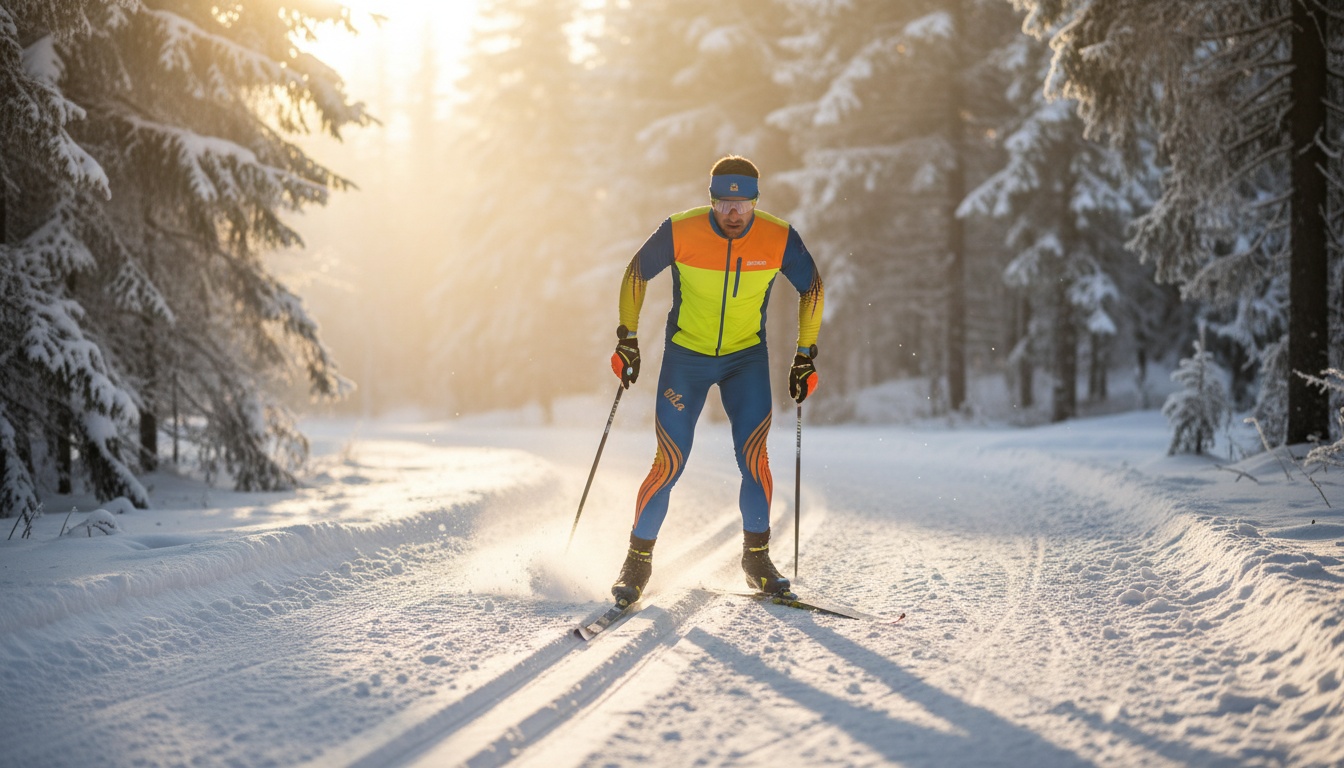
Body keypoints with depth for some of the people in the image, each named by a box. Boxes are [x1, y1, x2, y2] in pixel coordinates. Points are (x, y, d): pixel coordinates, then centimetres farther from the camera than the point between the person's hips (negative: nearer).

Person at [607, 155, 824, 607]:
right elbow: (636, 275, -2)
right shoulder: (680, 233, -19)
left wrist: (806, 357, 1)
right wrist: (627, 339, -5)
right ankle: (638, 560, 11)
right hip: (685, 355, -1)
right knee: (670, 463, -6)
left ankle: (756, 557, 7)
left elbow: (811, 288, 2)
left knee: (753, 456, -12)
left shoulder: (779, 239, -15)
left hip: (747, 358, 1)